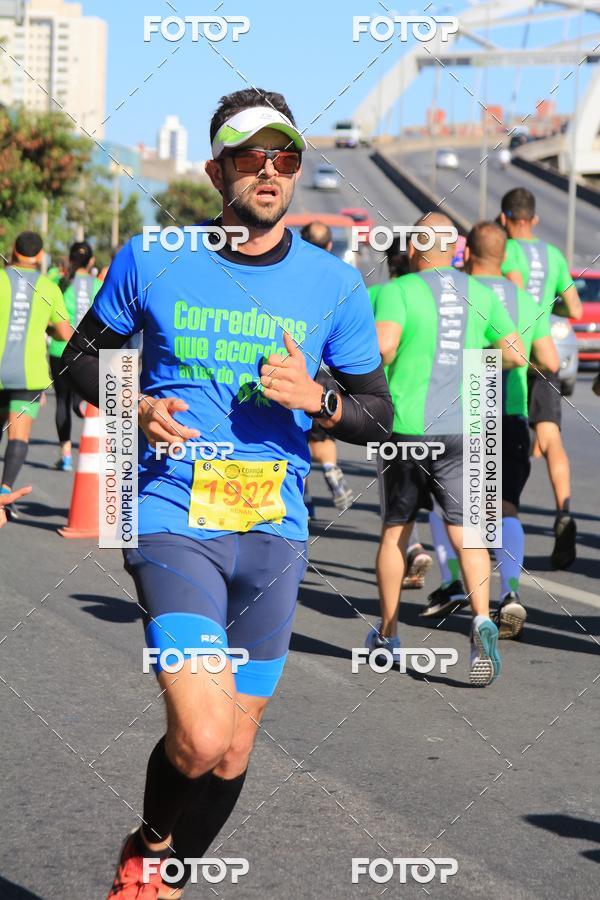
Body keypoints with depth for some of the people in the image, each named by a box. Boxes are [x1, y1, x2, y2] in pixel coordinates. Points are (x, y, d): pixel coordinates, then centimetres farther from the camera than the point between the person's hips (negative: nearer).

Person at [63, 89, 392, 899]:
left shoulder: (335, 285, 4)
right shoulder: (149, 263, 0)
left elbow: (378, 414, 10)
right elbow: (84, 356, 13)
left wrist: (317, 400, -12)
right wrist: (134, 407, -8)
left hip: (274, 531, 3)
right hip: (172, 520, -3)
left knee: (232, 755, 8)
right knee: (201, 737, -20)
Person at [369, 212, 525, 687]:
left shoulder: (399, 290, -6)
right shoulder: (480, 293, 7)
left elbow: (383, 346, -21)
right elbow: (515, 353, 11)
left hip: (406, 425, -2)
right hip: (463, 429, 2)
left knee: (395, 529, 14)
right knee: (465, 532, -1)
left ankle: (387, 633, 23)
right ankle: (482, 618, -25)